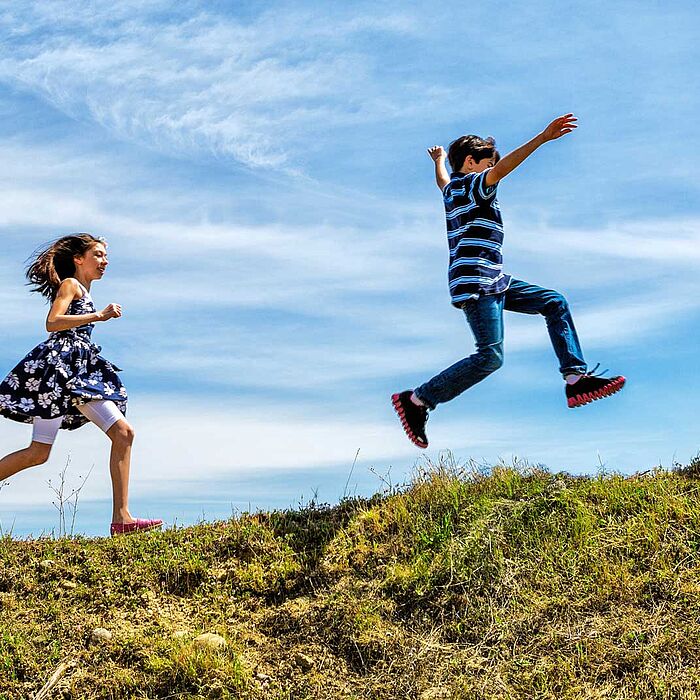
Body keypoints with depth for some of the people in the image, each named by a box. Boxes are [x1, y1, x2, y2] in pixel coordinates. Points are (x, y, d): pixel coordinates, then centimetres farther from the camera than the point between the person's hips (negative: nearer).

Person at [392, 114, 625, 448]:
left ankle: (576, 380, -2)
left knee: (555, 303, 8)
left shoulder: (452, 188, 21)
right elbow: (502, 168, -24)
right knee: (491, 356, -18)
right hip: (475, 282, -11)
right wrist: (543, 137, -32)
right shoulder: (471, 184, -5)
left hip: (493, 282, 11)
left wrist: (439, 159, 69)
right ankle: (416, 400, -9)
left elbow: (441, 178, 46)